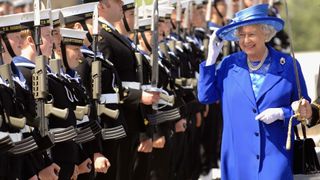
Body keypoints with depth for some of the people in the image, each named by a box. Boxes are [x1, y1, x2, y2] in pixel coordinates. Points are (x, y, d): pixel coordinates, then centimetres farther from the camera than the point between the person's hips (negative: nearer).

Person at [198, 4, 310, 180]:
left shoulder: (288, 65, 1)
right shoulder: (229, 64, 7)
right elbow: (205, 96, 4)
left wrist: (281, 113, -13)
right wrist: (212, 57, 1)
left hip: (276, 156, -2)